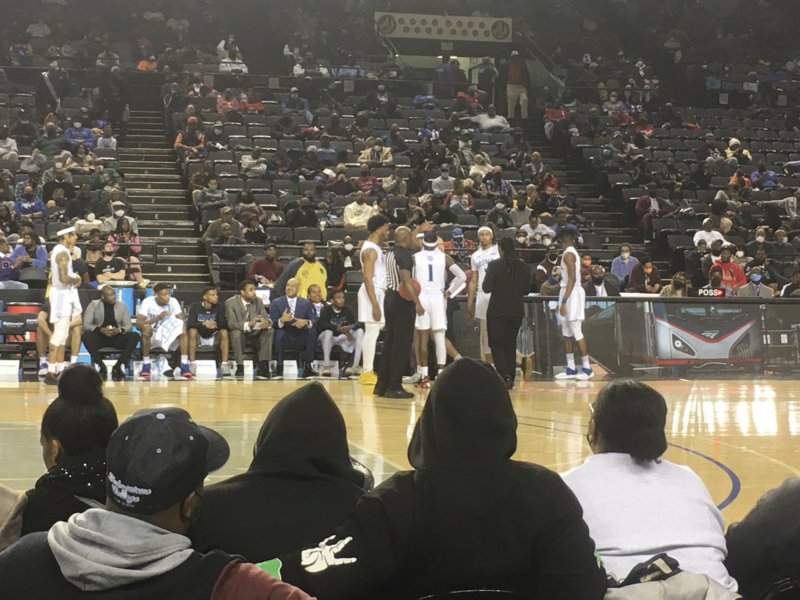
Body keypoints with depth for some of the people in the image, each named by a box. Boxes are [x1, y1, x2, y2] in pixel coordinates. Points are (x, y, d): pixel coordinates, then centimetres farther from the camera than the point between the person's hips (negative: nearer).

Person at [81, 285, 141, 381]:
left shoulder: (122, 306, 8)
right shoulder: (93, 305, 2)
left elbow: (129, 325, 5)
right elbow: (86, 325, -5)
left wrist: (120, 330, -19)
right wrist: (100, 329, -23)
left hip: (117, 338, 2)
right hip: (99, 337, -2)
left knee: (135, 336, -25)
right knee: (86, 335, -33)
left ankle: (118, 366, -25)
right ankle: (101, 366, -27)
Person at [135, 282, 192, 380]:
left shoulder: (173, 301, -8)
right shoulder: (148, 302, -16)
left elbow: (182, 320, -11)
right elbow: (138, 324, -25)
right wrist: (157, 318, -38)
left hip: (169, 336, 2)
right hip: (152, 337, -2)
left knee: (182, 326, -26)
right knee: (146, 327, -35)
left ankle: (184, 366, -30)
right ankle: (146, 366, -25)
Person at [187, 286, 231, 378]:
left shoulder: (219, 307, -4)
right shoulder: (195, 307, -9)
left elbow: (224, 324, -15)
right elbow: (190, 324, -22)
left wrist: (215, 325, -37)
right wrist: (203, 324, -40)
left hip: (214, 338, 1)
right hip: (198, 337, -1)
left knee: (224, 332, -27)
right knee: (192, 331, -32)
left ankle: (225, 365, -31)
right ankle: (191, 364, -30)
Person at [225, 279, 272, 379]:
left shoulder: (258, 301, 1)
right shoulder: (231, 302, -11)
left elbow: (266, 318, -4)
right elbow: (231, 324, -21)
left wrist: (267, 323, -32)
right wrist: (249, 324, -39)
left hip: (254, 335, 4)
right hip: (240, 335, -4)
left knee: (268, 331, -23)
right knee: (236, 333, -36)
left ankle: (263, 367, -25)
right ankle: (240, 367, -28)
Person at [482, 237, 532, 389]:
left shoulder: (494, 265, -12)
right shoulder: (524, 266, 1)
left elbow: (486, 288, -12)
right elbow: (526, 290, 6)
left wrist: (487, 275, 5)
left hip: (497, 311, -4)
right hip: (516, 311, 4)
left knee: (496, 344, 2)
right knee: (510, 345, 15)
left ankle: (504, 376, -13)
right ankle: (510, 378, 15)